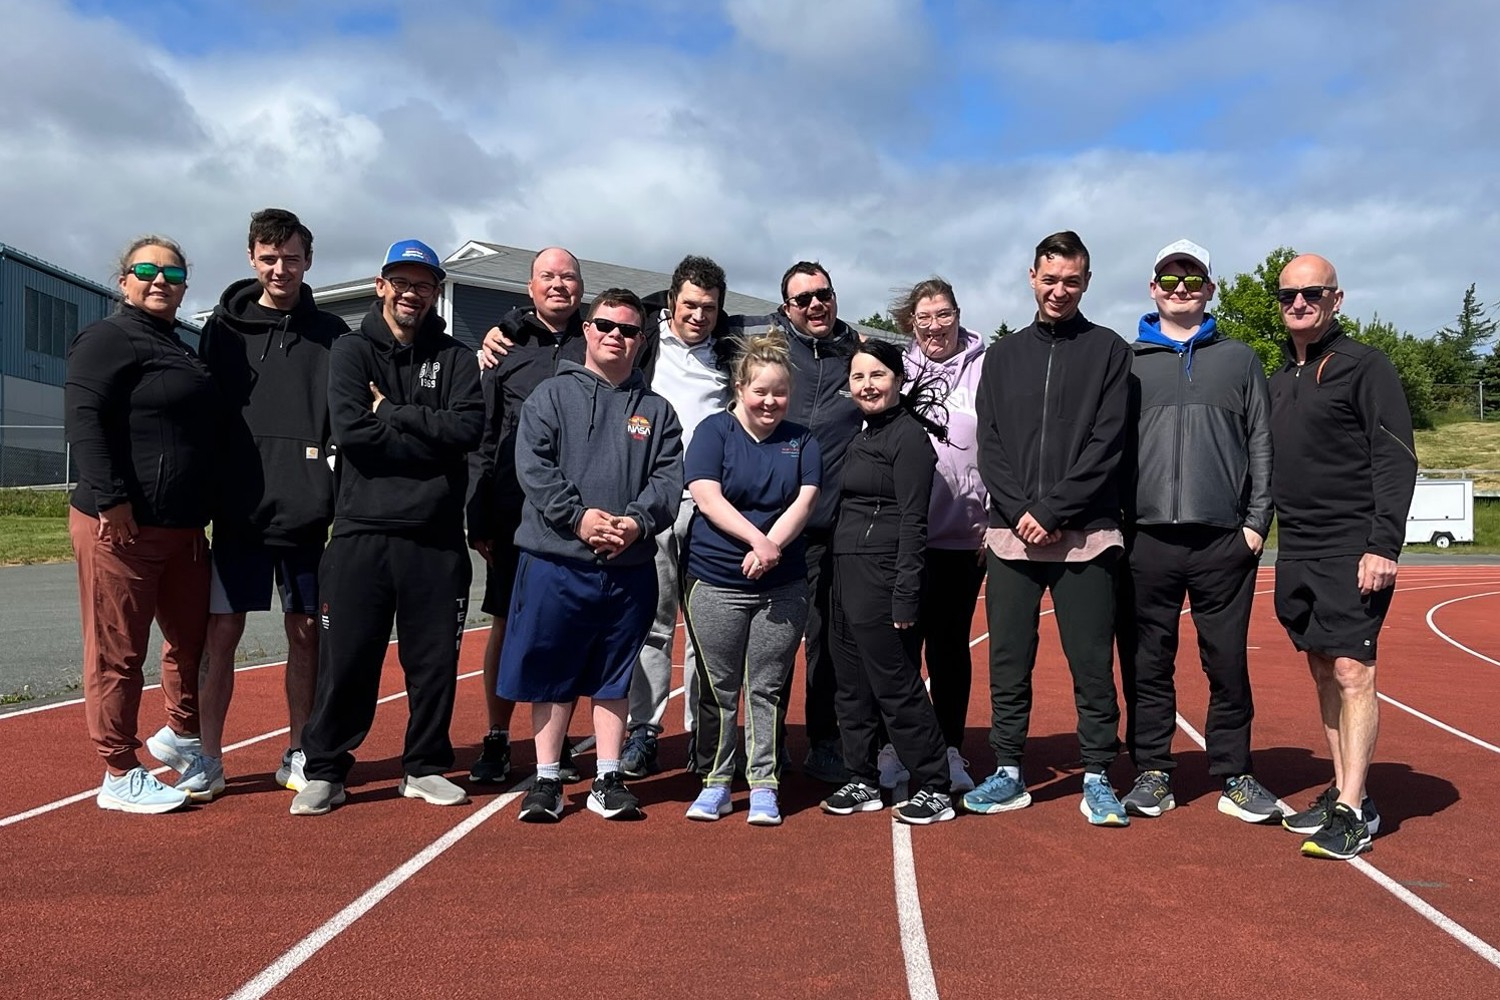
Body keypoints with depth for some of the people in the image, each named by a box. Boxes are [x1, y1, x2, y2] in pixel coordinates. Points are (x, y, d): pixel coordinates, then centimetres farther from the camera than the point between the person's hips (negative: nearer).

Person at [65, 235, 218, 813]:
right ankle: (120, 777, 9)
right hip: (120, 527, -9)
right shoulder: (108, 339, -6)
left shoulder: (181, 352, 21)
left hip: (183, 527, 9)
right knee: (118, 653, 0)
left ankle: (180, 735, 36)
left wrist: (203, 510, 21)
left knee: (192, 639, 16)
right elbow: (84, 420, -17)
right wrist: (112, 500, -23)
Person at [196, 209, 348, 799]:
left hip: (308, 509, 0)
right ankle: (208, 756, 13)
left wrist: (340, 494, -6)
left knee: (305, 632, 7)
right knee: (221, 630, 1)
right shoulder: (224, 328, 6)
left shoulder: (330, 334, 5)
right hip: (238, 507, 0)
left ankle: (297, 754, 20)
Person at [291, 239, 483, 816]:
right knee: (346, 659, 2)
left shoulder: (454, 359, 11)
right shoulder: (352, 351, 7)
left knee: (436, 659, 7)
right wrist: (430, 439, -8)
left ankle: (424, 767, 22)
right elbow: (351, 431, -10)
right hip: (362, 530, -1)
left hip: (436, 536, 2)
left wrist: (391, 412, -9)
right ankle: (324, 769, 17)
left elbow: (469, 427, -8)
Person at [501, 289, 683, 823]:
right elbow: (533, 466, -6)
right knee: (551, 674, 5)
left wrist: (636, 522, -15)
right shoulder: (552, 394, 5)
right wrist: (578, 516, -18)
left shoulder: (656, 410, 13)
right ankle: (546, 779, 16)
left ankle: (608, 780, 19)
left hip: (629, 568, 2)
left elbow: (668, 478, 2)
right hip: (555, 562, -2)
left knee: (614, 676, 10)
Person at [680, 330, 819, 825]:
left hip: (783, 586, 2)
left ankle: (764, 784, 15)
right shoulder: (715, 430, 1)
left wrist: (769, 549, -18)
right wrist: (758, 540, -19)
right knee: (718, 689, 5)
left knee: (767, 689, 5)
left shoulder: (801, 441, 9)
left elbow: (804, 500, -3)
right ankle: (715, 781, 19)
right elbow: (707, 497, -9)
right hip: (715, 583, -2)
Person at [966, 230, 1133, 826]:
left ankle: (1097, 778, 12)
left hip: (1085, 536, -3)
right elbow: (990, 446, 7)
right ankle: (1008, 772, 17)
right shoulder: (1003, 355, 14)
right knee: (1008, 661, 6)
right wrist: (1019, 511, -8)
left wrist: (1053, 511, -13)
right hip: (1011, 533, 3)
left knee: (1092, 663, 1)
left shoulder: (1108, 351, 5)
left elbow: (1106, 446, -5)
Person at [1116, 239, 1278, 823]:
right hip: (1146, 539, 0)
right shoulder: (1128, 362, 12)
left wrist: (1257, 519, 0)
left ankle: (1235, 775, 15)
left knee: (1228, 663, 4)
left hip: (1224, 540, 0)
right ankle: (1152, 771, 14)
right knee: (1146, 663, 4)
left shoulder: (1239, 359, 14)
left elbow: (1261, 444, 10)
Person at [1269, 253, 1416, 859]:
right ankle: (1343, 791, 19)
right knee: (1324, 675, 11)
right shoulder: (1279, 380, 16)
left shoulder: (1364, 366, -5)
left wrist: (1383, 544, -18)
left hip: (1352, 552, -7)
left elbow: (1396, 461, -11)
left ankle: (1352, 812, -6)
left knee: (1353, 672, -9)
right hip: (1296, 552, 7)